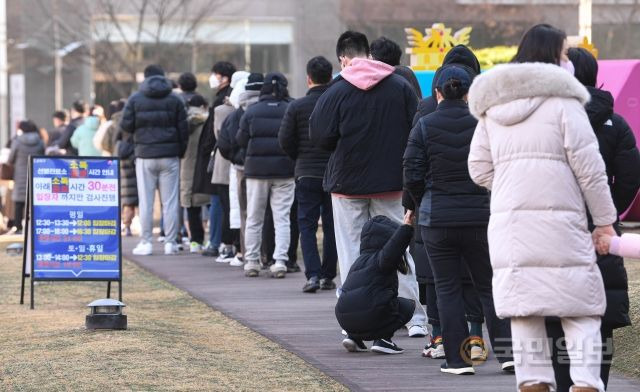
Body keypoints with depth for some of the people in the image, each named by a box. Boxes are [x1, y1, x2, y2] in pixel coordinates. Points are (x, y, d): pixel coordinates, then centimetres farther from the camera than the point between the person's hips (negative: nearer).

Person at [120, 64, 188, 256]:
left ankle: (146, 242, 3)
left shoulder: (135, 99, 0)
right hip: (170, 156, 1)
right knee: (170, 201, 3)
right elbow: (183, 129, 2)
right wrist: (181, 152, 10)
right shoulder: (175, 100, 3)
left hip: (145, 156, -1)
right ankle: (170, 242, 1)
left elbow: (126, 125, -2)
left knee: (145, 201, 4)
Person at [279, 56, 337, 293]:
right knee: (332, 226, 10)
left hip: (307, 175, -1)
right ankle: (328, 276, 11)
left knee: (307, 224, 5)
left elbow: (285, 140, -4)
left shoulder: (297, 107, -5)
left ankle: (313, 275, -9)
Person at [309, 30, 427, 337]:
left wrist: (342, 147, 8)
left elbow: (319, 136, -11)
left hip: (348, 184, -2)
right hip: (392, 182, 3)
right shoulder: (401, 86, 0)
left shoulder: (336, 92, -10)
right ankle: (416, 319, 4)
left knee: (352, 252, 6)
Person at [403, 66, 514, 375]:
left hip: (437, 219, -1)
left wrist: (422, 206, 12)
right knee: (489, 285, 10)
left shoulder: (424, 126, -4)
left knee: (447, 288, 6)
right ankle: (507, 352, 2)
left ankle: (458, 358, 4)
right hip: (480, 217, 1)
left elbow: (412, 176, -5)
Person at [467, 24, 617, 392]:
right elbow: (589, 167, -5)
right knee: (581, 311, 1)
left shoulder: (492, 106, 14)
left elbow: (479, 169, 14)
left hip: (508, 221, 5)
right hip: (559, 220, -5)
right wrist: (605, 220, 1)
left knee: (523, 311, 7)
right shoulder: (563, 101, -4)